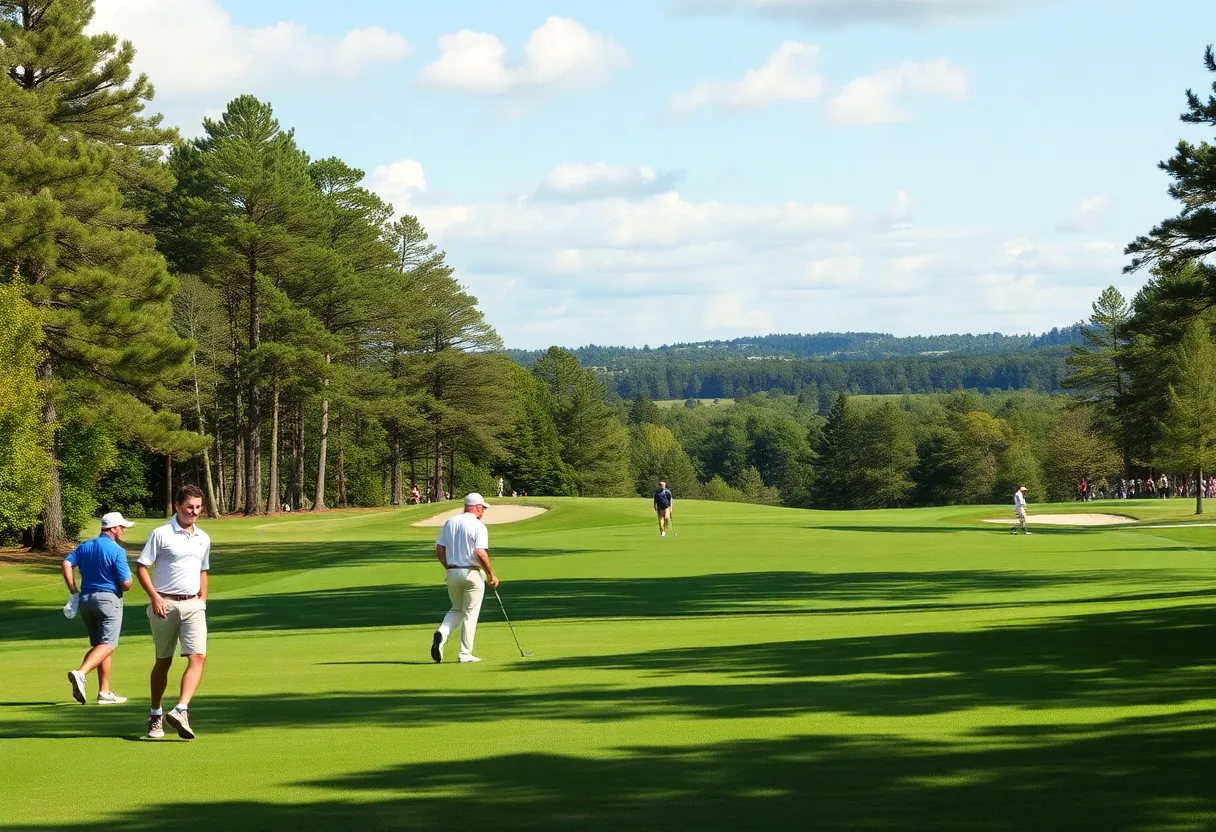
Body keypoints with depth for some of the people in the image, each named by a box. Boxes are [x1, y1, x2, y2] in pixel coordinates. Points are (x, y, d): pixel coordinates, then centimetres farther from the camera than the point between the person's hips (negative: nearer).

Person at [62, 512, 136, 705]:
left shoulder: (84, 546, 11)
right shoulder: (117, 551, -8)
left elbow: (67, 564, -4)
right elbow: (126, 584, -12)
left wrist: (73, 591, 0)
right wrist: (122, 587, 12)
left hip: (86, 599, 7)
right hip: (109, 598, -7)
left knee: (99, 645, 14)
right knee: (107, 645, -10)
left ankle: (105, 692, 12)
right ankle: (80, 674, -33)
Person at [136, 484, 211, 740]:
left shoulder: (203, 539, 13)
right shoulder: (161, 534, -4)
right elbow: (141, 568, -5)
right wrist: (155, 597, -14)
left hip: (193, 606, 4)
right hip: (165, 605, -4)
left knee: (198, 657, -17)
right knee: (163, 661, 7)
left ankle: (181, 710, -25)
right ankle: (155, 715, 21)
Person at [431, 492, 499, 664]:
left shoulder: (450, 522, 6)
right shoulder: (478, 526, -11)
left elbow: (439, 550, 6)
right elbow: (481, 553, -21)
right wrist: (491, 574, -9)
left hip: (452, 572, 5)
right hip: (472, 573, -5)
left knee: (456, 609, 20)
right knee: (470, 613, 5)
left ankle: (441, 634, -7)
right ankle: (465, 654, 6)